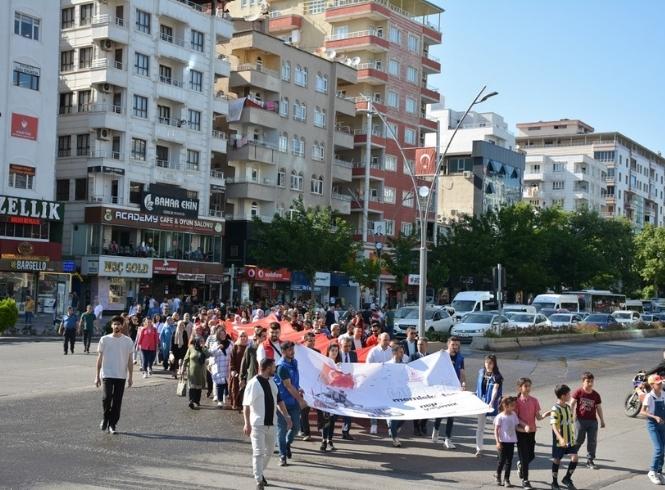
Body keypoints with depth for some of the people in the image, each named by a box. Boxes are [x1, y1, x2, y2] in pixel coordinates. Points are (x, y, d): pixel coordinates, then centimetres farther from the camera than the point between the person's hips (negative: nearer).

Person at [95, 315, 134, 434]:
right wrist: (97, 376, 2)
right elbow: (100, 358, 5)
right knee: (107, 397, -14)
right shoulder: (104, 340, 2)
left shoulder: (128, 341, 4)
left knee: (117, 402, 2)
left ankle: (112, 424, 12)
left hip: (121, 376, 1)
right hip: (107, 375, -1)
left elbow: (130, 360, 7)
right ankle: (105, 418, 10)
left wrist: (130, 376, 2)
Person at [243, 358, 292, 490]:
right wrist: (247, 423, -22)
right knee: (258, 453, -5)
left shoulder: (272, 382, 10)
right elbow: (246, 405, -17)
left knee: (269, 451, 16)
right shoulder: (253, 384, -15)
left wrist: (287, 416, 14)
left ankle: (260, 473, 36)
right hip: (257, 424, -8)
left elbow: (279, 400, 19)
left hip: (271, 423, 8)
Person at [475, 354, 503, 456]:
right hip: (481, 402, 5)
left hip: (492, 403, -4)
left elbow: (495, 389, -28)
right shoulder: (481, 372, 2)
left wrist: (491, 402, -41)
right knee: (480, 426, 8)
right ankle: (479, 448, 17)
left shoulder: (496, 376, -14)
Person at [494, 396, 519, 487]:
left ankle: (507, 479, 13)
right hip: (503, 441, -4)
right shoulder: (500, 417, -10)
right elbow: (496, 430, -9)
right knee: (502, 460, 3)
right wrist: (498, 442, -14)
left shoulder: (513, 415, 5)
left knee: (509, 461, 5)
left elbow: (516, 427, 12)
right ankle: (498, 477, 25)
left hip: (511, 441, 4)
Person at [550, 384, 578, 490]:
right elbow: (554, 426, -24)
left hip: (570, 439, 6)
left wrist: (573, 436, 20)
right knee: (557, 460, 6)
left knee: (574, 457, -3)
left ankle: (567, 478, 15)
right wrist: (560, 439, -34)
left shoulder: (568, 407, 6)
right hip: (559, 440, -6)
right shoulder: (555, 409, -18)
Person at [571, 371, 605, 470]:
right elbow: (572, 404, -5)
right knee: (578, 440, 5)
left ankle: (590, 461, 13)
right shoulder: (578, 392, -6)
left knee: (592, 441, 4)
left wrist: (602, 421, 14)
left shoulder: (595, 395, 4)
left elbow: (598, 408, 11)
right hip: (580, 420, -3)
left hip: (593, 421, 3)